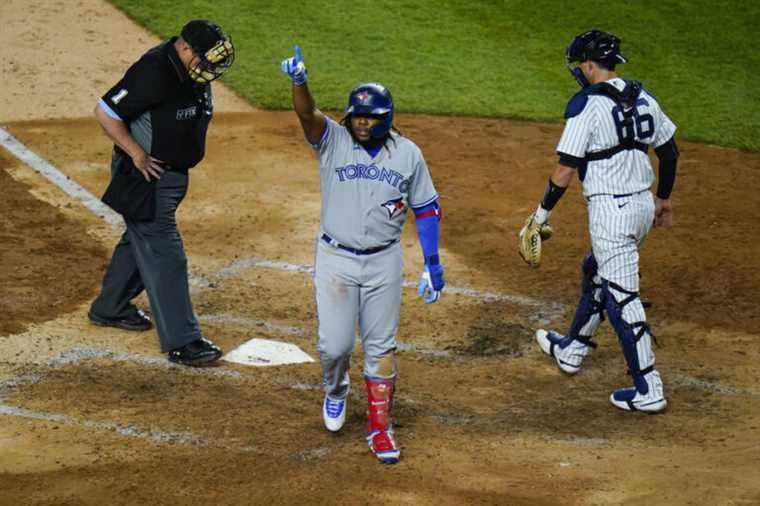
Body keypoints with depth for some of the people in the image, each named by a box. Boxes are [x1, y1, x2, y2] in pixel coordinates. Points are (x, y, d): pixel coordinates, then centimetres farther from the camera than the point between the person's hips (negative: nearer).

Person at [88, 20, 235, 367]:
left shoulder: (194, 74, 1)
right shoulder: (154, 72, -27)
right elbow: (105, 112, -24)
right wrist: (138, 154, -22)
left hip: (172, 173, 9)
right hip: (144, 174, -9)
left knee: (142, 239, 23)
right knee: (164, 254, -8)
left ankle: (109, 308, 41)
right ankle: (181, 341, -6)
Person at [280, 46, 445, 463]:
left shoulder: (407, 154, 0)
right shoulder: (333, 140, -6)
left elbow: (426, 208, 6)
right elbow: (307, 114, -26)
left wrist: (432, 264, 1)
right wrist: (298, 81, -48)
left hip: (384, 262, 1)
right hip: (336, 260, -1)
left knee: (381, 347, 4)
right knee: (334, 345, -1)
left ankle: (379, 427, 14)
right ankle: (335, 391, 32)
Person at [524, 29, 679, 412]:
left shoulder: (586, 104, -14)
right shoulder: (642, 97, 8)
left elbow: (567, 168, -16)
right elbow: (669, 151, 15)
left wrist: (543, 212, -6)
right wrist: (664, 199, 27)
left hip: (611, 210, -9)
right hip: (642, 204, 9)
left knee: (621, 297, -5)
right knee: (595, 273, 27)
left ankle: (648, 390, -6)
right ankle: (572, 349, 44)